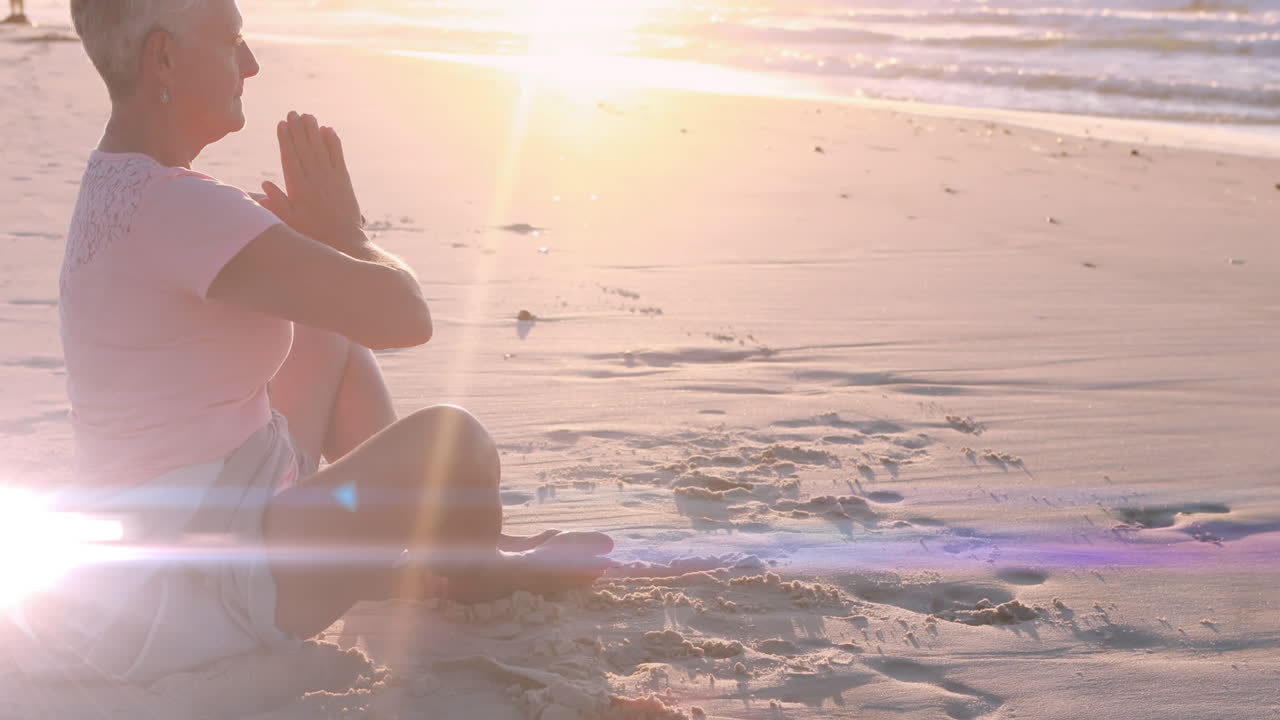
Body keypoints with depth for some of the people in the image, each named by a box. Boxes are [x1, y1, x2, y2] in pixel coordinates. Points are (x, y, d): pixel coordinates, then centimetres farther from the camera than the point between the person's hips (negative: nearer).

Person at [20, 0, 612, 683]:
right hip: (197, 591, -11)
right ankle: (473, 574, 13)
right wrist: (345, 232, -8)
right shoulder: (175, 207, -27)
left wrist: (313, 233, 1)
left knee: (333, 336, 21)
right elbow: (404, 315, -27)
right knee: (452, 441, -23)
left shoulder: (117, 180, 6)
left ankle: (434, 546, 20)